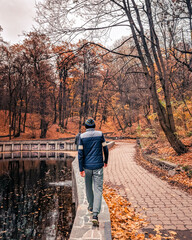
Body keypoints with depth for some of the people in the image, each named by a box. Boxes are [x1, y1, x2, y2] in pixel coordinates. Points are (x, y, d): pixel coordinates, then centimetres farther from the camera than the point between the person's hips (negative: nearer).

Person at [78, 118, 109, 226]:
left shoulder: (82, 136, -3)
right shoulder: (100, 134, -2)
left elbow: (80, 153, -7)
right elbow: (106, 149, 1)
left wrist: (81, 169, -4)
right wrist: (106, 161, 18)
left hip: (87, 166, 1)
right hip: (98, 166, -1)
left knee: (89, 187, 21)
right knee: (98, 189, 0)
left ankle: (91, 207, 39)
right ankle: (95, 214, -10)